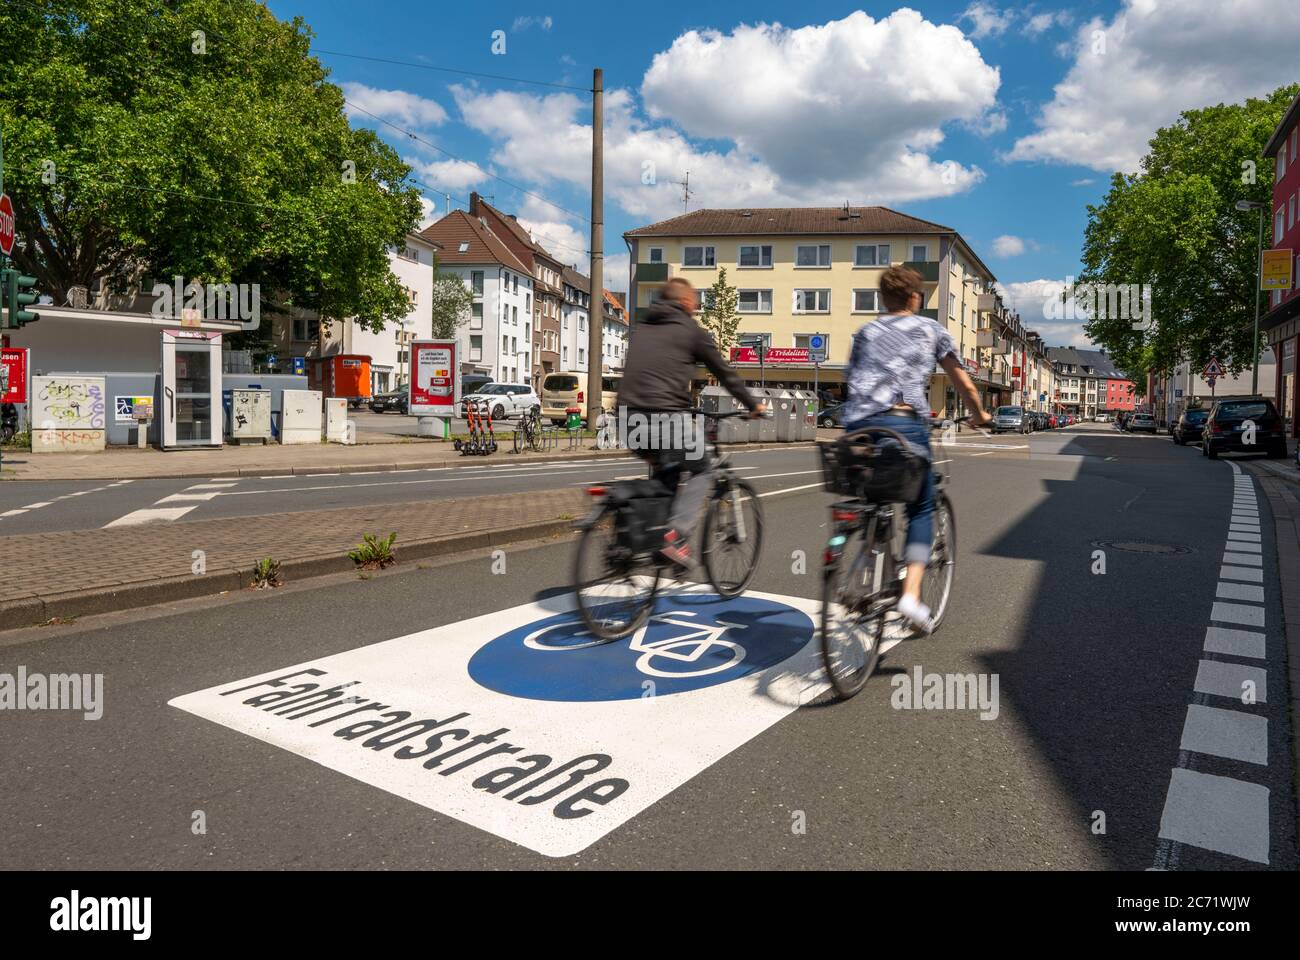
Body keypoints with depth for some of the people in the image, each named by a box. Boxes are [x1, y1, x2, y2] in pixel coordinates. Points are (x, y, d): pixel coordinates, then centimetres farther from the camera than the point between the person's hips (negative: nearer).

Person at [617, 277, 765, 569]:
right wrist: (753, 404, 26)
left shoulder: (640, 327, 23)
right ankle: (676, 536, -8)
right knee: (701, 471, 10)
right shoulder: (691, 330, 7)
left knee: (665, 471, 26)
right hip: (667, 415, -6)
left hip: (630, 416, 6)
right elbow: (724, 373, 14)